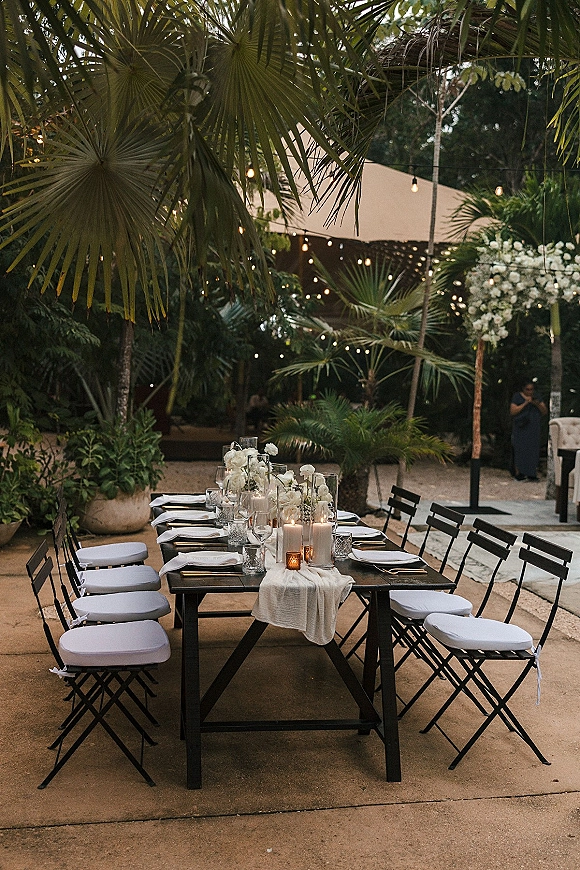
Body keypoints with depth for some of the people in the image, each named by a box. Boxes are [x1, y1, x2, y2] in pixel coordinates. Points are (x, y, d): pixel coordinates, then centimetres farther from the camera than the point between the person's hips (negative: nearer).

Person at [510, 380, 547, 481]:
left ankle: (531, 474, 0)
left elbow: (545, 411, 7)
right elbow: (513, 411, -11)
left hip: (534, 430, 4)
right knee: (520, 449, -8)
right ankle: (518, 473, -6)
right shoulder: (517, 397, -1)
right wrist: (525, 403, -16)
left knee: (533, 449, -1)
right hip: (521, 428, -4)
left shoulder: (536, 398, 12)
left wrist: (537, 404, -11)